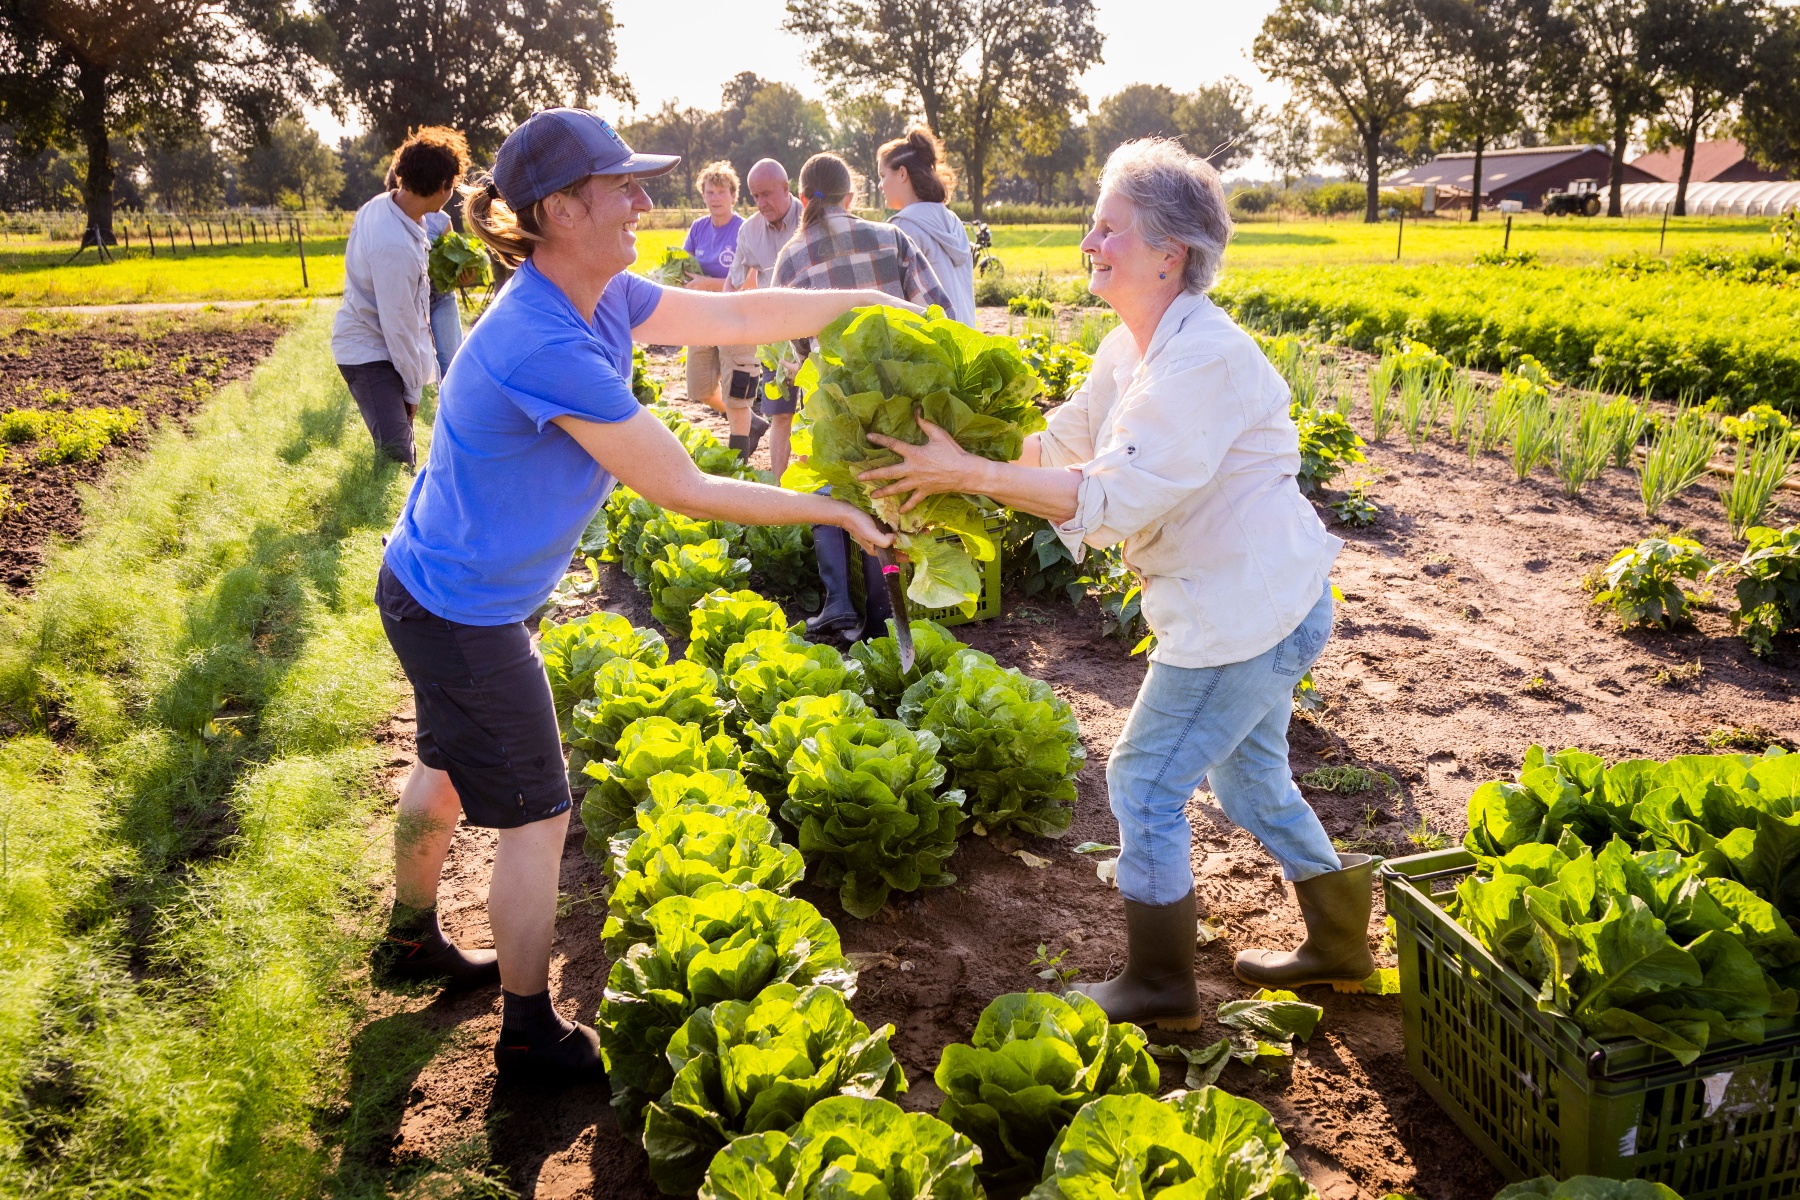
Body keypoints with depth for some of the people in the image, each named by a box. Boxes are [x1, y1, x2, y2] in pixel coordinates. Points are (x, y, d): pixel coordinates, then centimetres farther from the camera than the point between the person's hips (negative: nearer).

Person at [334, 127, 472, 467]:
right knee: (397, 457, -16)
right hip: (369, 354, -9)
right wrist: (413, 389, -11)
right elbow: (398, 325, -22)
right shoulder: (396, 247, -31)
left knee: (398, 450, 18)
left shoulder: (380, 205, -3)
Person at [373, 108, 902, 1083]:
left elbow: (736, 316, 3)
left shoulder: (599, 300, -6)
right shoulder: (544, 349, -33)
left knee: (450, 771, 28)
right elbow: (686, 493, -28)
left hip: (434, 590, 10)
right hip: (462, 613, -10)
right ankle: (529, 1034, 23)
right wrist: (833, 510, -20)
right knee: (534, 816, 4)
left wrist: (873, 300, 1)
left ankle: (412, 941, 52)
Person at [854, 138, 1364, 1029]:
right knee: (1248, 777, 22)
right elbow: (1062, 443, 10)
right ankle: (1339, 945, 41)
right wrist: (959, 453, -5)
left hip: (1248, 611, -10)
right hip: (1247, 602, 10)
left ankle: (1159, 989, 18)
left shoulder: (1205, 360, -25)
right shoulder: (1131, 350, 7)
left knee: (1145, 782, 0)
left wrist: (971, 473, -31)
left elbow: (1117, 497, -31)